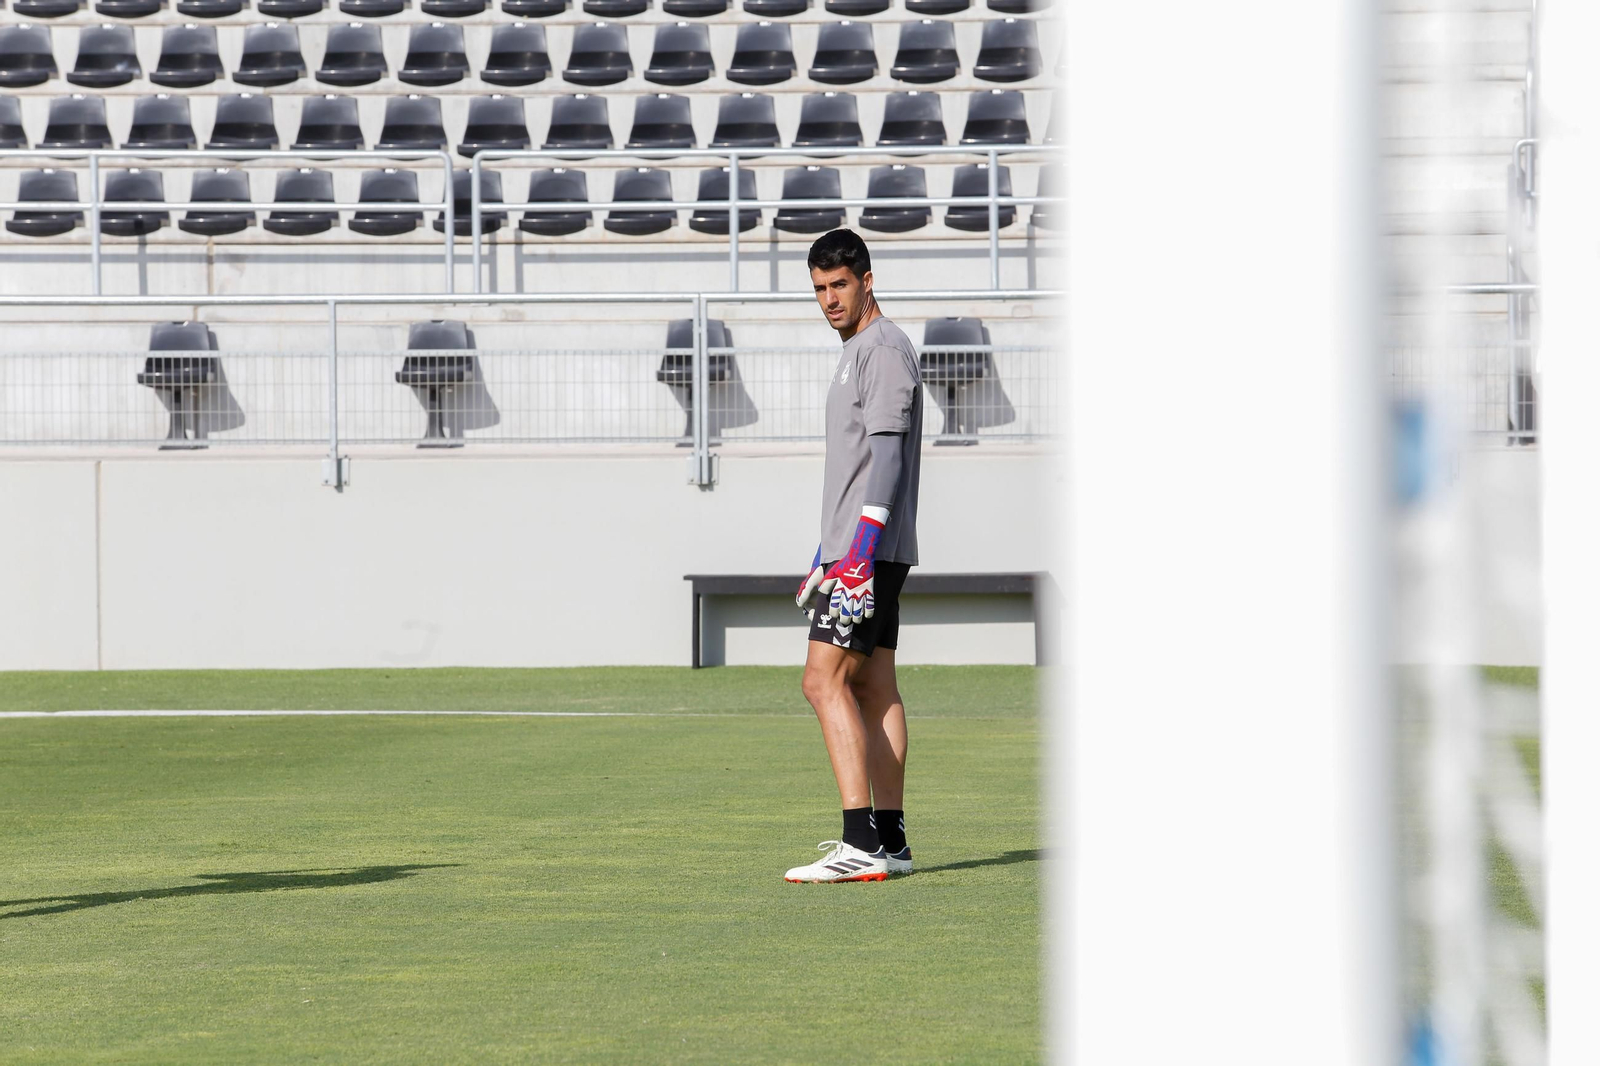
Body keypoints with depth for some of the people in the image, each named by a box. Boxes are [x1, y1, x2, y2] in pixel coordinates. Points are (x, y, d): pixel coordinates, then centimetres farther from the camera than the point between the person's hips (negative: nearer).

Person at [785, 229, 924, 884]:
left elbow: (889, 457, -20)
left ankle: (862, 842, -19)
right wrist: (828, 552, 27)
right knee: (873, 688, 8)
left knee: (825, 682, -14)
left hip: (870, 551, -10)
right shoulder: (855, 352, 21)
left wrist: (859, 548, -27)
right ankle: (889, 842, 8)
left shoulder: (885, 349, -10)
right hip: (855, 551, 10)